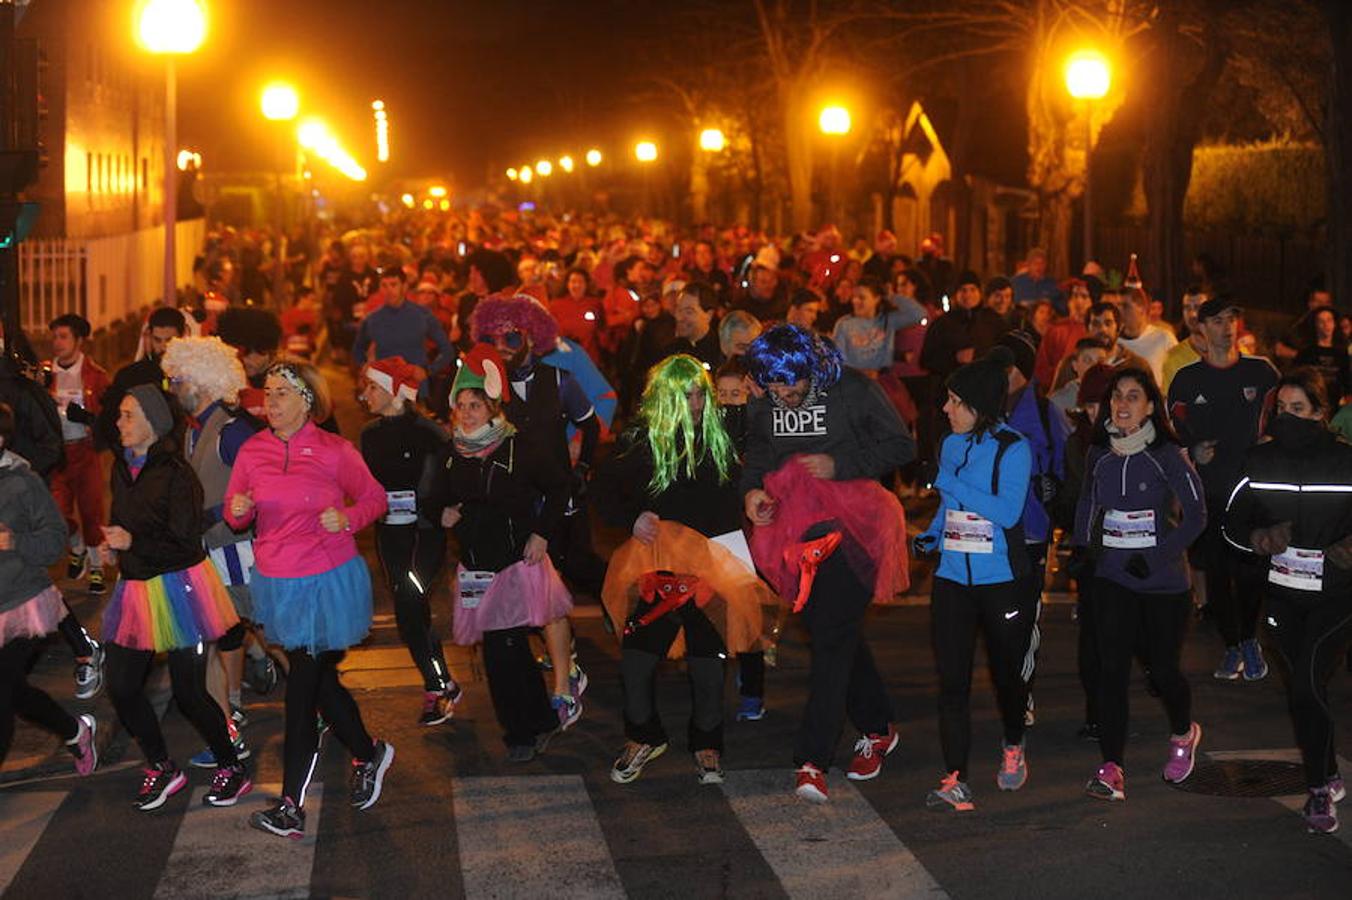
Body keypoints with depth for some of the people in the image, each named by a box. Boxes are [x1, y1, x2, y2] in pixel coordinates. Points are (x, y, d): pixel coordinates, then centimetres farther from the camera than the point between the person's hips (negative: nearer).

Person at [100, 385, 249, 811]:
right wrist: (112, 543, 9)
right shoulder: (122, 467, 7)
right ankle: (162, 768, 22)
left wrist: (134, 543, -21)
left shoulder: (175, 474, -17)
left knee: (189, 693, -2)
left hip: (178, 586, -8)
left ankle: (232, 768, 18)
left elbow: (185, 543, -17)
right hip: (135, 587, 8)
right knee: (122, 686, 4)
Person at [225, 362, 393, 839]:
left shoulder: (334, 451, -8)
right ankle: (369, 754, 40)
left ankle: (291, 807, 1)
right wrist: (239, 510, -15)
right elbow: (234, 515, 9)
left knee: (303, 687, -5)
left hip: (327, 581, -5)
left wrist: (347, 519, -17)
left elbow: (374, 498, 2)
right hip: (276, 581, 5)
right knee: (319, 681, 16)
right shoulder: (252, 450, 1)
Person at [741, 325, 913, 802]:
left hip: (851, 525, -6)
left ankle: (812, 760, -14)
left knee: (832, 637, -12)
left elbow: (901, 446, -6)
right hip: (795, 527, 6)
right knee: (838, 634, 14)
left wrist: (840, 465, -17)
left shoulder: (852, 390, -11)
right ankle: (878, 729, 32)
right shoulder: (763, 403, 4)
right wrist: (753, 488, -3)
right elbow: (758, 453, 18)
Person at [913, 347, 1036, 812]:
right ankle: (955, 782, -8)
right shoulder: (950, 445, 8)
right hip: (952, 579, 4)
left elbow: (1008, 512, -21)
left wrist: (950, 484, -21)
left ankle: (1013, 747, 41)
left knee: (1007, 671, 12)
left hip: (1003, 581, -4)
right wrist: (930, 536, 5)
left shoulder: (1012, 449, -10)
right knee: (952, 680, -6)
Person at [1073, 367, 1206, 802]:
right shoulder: (1099, 454, 5)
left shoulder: (1167, 455, -9)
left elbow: (1196, 515, -9)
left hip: (1163, 580, -3)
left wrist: (1155, 557, -17)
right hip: (1112, 578, 3)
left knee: (1162, 669, 6)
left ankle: (1183, 734, 38)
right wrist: (1081, 548, 10)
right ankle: (1111, 768, -10)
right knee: (1111, 669, -10)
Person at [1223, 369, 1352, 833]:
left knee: (1306, 684, -17)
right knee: (1304, 688, 11)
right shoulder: (1259, 460, 1)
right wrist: (1260, 539, -13)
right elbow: (1233, 523, 6)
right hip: (1282, 592, 4)